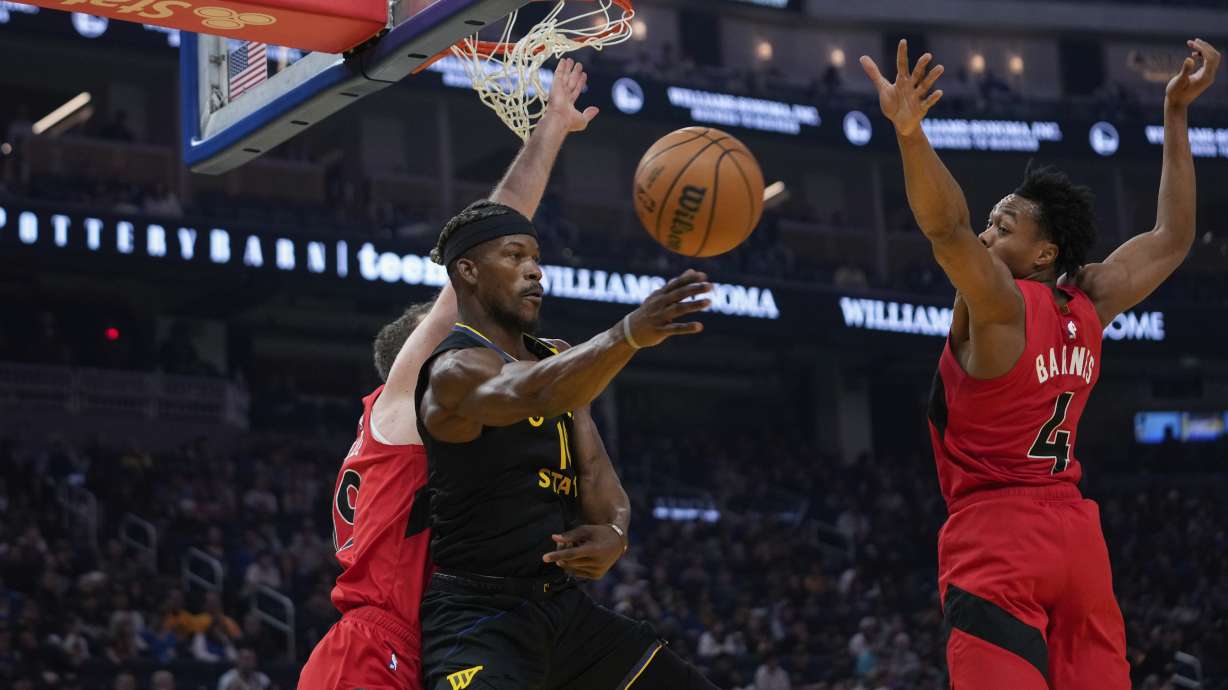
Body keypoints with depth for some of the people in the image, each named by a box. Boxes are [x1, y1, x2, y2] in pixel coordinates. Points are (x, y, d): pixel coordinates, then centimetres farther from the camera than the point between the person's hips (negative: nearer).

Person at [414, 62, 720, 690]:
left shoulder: (557, 358, 14)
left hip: (563, 607, 9)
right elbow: (533, 394, -36)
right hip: (478, 618, -9)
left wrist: (614, 531, -14)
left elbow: (594, 469, 10)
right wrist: (629, 334, -53)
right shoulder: (454, 370, -14)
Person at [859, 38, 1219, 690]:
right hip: (1077, 536, 7)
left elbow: (948, 230, -29)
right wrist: (1176, 114, 25)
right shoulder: (1090, 305, 8)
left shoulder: (1001, 303, -10)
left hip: (997, 539, -7)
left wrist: (910, 133, -41)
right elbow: (1172, 240, 22)